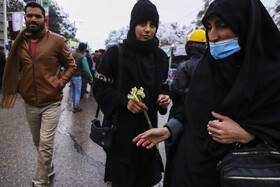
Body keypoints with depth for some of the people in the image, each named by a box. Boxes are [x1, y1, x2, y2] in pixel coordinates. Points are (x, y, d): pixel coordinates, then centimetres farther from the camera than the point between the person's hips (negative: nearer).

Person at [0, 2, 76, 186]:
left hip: (51, 103, -5)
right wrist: (17, 88, 6)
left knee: (45, 145, -4)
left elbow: (71, 66, -1)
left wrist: (58, 83, -11)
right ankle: (49, 168, 43)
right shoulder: (20, 42, 7)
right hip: (30, 103, 5)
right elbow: (15, 69, 19)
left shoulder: (57, 40, -6)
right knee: (38, 143, 19)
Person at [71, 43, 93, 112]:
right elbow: (86, 69, -12)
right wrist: (91, 77, 0)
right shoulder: (83, 57, -16)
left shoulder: (72, 54, 0)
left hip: (70, 75, 6)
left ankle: (74, 103, 29)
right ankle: (76, 107, 9)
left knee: (73, 90, 18)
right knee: (78, 91, 4)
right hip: (77, 76, -6)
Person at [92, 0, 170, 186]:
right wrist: (124, 100, -22)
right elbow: (99, 87, -8)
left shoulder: (161, 56, 5)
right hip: (121, 129, -4)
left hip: (148, 128, 5)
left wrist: (164, 96, -6)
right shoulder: (116, 53, -10)